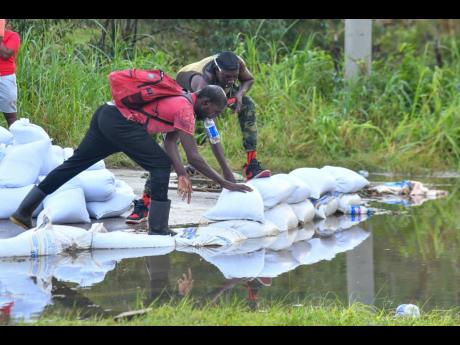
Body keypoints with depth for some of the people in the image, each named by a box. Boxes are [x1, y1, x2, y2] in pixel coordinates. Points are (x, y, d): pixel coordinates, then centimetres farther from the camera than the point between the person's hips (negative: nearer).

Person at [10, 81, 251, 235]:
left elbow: (170, 142, 12)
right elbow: (193, 157, -12)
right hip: (121, 123, -10)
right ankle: (157, 229, -5)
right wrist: (225, 184, -7)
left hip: (105, 115, 10)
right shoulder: (185, 111, -10)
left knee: (74, 164, 14)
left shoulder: (179, 100, 18)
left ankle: (24, 212, 17)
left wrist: (182, 175, -1)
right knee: (160, 165, -5)